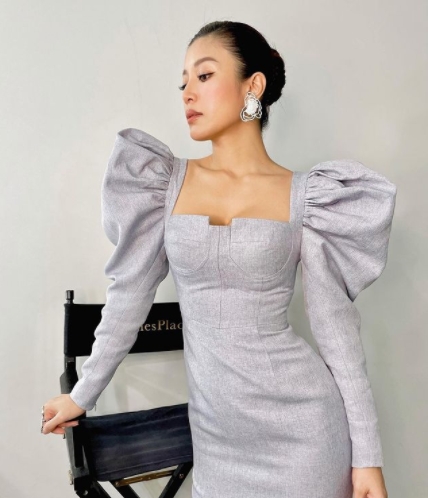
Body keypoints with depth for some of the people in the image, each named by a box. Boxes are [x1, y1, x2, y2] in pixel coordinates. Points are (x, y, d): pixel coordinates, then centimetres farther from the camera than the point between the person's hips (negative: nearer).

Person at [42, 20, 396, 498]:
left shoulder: (304, 195, -6)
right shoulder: (169, 181, 0)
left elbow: (334, 322, -4)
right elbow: (129, 292, 4)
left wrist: (367, 455, -3)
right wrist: (82, 393, 9)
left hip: (302, 421, -1)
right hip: (215, 428, 2)